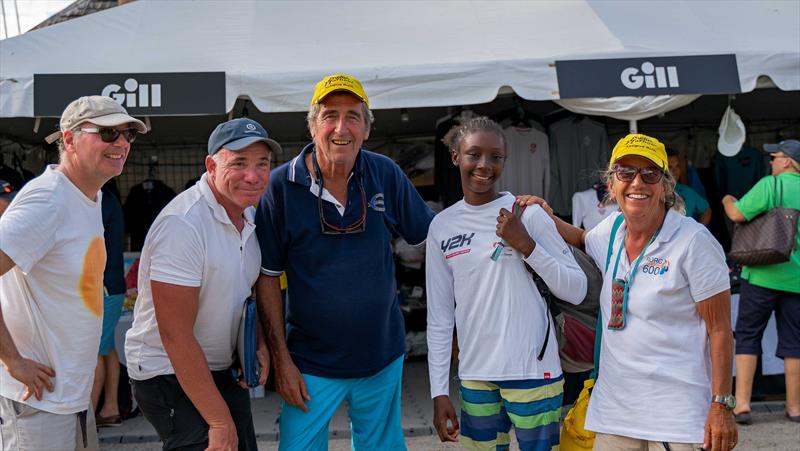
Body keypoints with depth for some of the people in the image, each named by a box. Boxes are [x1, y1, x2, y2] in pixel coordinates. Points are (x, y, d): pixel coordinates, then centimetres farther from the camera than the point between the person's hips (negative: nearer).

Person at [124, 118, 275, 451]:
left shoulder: (247, 213, 3)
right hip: (169, 374, -8)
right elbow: (176, 335, -25)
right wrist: (220, 421, -22)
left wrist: (258, 343, -2)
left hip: (224, 369, 8)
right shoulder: (182, 224, -24)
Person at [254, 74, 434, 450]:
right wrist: (281, 358, -9)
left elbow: (429, 233, 5)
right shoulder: (282, 186, -12)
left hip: (383, 357, 3)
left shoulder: (386, 175, -5)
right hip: (312, 364, -2)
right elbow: (268, 277, -6)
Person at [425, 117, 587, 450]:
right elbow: (439, 315, 6)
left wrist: (526, 245, -16)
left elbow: (577, 291, -5)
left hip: (532, 372, -3)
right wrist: (439, 391, 4)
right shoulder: (442, 226, 4)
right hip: (474, 376, 3)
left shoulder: (528, 213, -5)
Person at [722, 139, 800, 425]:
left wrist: (727, 200, 6)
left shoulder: (771, 184, -9)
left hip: (763, 273, -4)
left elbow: (737, 214, -14)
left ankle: (742, 404, 0)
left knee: (748, 336, 4)